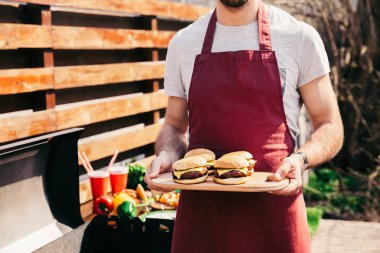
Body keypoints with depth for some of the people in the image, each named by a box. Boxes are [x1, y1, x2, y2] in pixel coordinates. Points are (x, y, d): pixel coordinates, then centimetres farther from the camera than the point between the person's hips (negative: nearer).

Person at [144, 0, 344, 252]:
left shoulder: (300, 37, 0)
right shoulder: (182, 43, 8)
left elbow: (330, 127, 2)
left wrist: (301, 159, -18)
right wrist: (167, 154, -7)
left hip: (274, 203, -2)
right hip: (201, 209, 3)